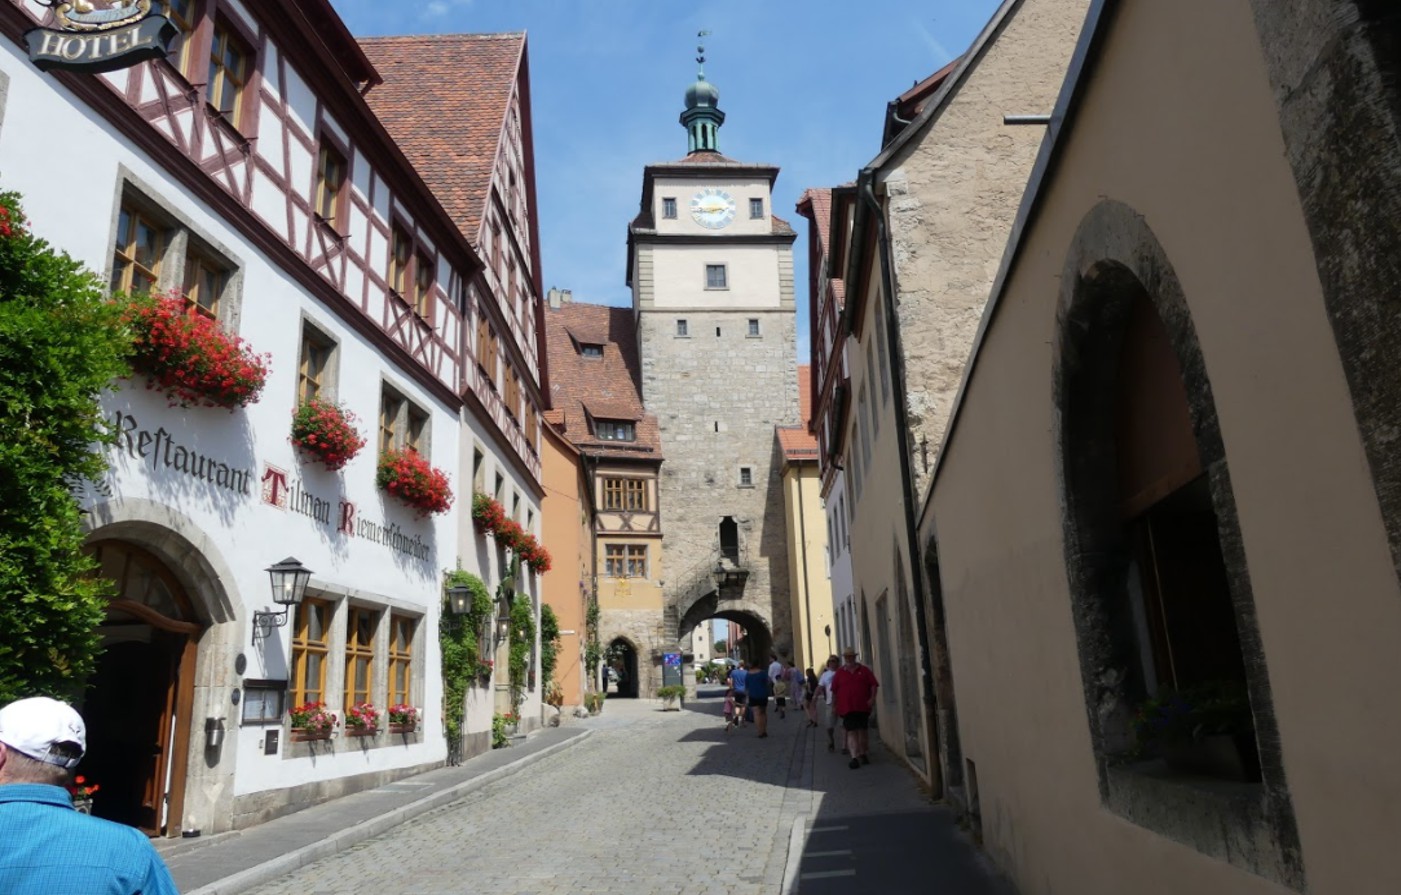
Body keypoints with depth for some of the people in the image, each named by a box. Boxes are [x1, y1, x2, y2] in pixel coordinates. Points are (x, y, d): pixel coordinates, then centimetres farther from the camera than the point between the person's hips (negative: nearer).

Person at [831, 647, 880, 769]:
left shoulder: (864, 670, 5)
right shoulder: (839, 673, 4)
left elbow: (873, 684, 3)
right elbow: (834, 690, 7)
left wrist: (872, 697, -9)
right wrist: (834, 705, 5)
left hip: (863, 706, 1)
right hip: (847, 708, -1)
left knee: (863, 731, 10)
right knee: (851, 732, -7)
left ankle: (863, 754, 27)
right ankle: (855, 758, -9)